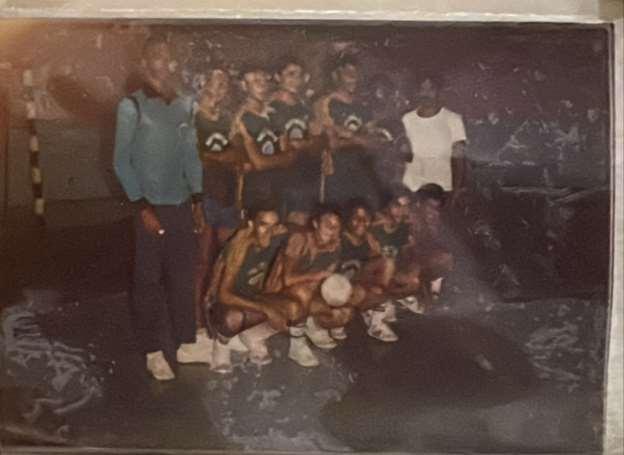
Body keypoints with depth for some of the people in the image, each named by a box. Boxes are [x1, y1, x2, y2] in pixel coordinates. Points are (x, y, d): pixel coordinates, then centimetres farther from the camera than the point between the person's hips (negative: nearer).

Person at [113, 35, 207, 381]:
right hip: (152, 206, -4)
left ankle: (186, 343, 21)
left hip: (182, 205, 5)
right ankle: (154, 352, 11)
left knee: (182, 276, 10)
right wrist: (141, 206, -12)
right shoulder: (131, 106, -6)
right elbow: (121, 161, -7)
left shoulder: (183, 106, 8)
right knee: (149, 279, 2)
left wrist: (197, 200, 8)